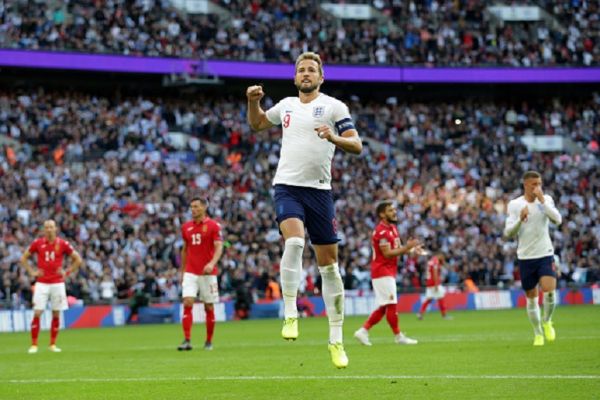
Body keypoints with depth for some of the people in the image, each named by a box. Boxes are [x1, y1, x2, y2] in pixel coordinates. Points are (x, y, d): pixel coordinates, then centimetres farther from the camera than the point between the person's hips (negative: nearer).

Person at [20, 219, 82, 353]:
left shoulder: (63, 244, 0)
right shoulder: (37, 243, 1)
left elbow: (78, 259, 8)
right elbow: (24, 258, 13)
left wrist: (67, 272, -1)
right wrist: (32, 272, 2)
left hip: (57, 283, 0)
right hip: (42, 283, 0)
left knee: (56, 314, 4)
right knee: (37, 313, -8)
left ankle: (53, 345, 15)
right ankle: (34, 345, -2)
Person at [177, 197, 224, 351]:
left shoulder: (213, 226, -4)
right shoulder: (186, 227, 10)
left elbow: (219, 247, -13)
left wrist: (212, 263, -30)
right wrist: (182, 271, 18)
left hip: (208, 272, -3)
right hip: (190, 272, 3)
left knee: (209, 307, 5)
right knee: (187, 303, -13)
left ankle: (209, 341, 17)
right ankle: (187, 341, -15)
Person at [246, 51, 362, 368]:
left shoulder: (333, 106, 2)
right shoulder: (286, 105, 13)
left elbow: (356, 145, -4)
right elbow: (256, 123, 31)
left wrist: (334, 138, -24)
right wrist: (253, 102, 11)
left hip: (319, 189, -1)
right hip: (287, 187, 1)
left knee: (329, 264, 2)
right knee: (294, 241, -29)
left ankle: (336, 340, 10)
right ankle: (290, 314, -21)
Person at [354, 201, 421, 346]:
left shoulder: (392, 228, 16)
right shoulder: (381, 231, -16)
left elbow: (397, 249, 21)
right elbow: (388, 253, -21)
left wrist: (409, 247, 2)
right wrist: (407, 247, -21)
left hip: (389, 273, 10)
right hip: (382, 272, -10)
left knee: (383, 307, 9)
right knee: (391, 305, -5)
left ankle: (363, 331, 11)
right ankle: (398, 336, 0)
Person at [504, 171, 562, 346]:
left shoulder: (546, 200, 2)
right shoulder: (514, 204, -1)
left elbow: (557, 219, -14)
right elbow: (508, 233, -4)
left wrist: (542, 200, -18)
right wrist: (520, 219, -21)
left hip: (545, 254, 0)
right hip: (525, 257, 0)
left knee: (549, 290, -19)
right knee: (531, 297, 6)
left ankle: (547, 321, 8)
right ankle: (538, 333, 22)